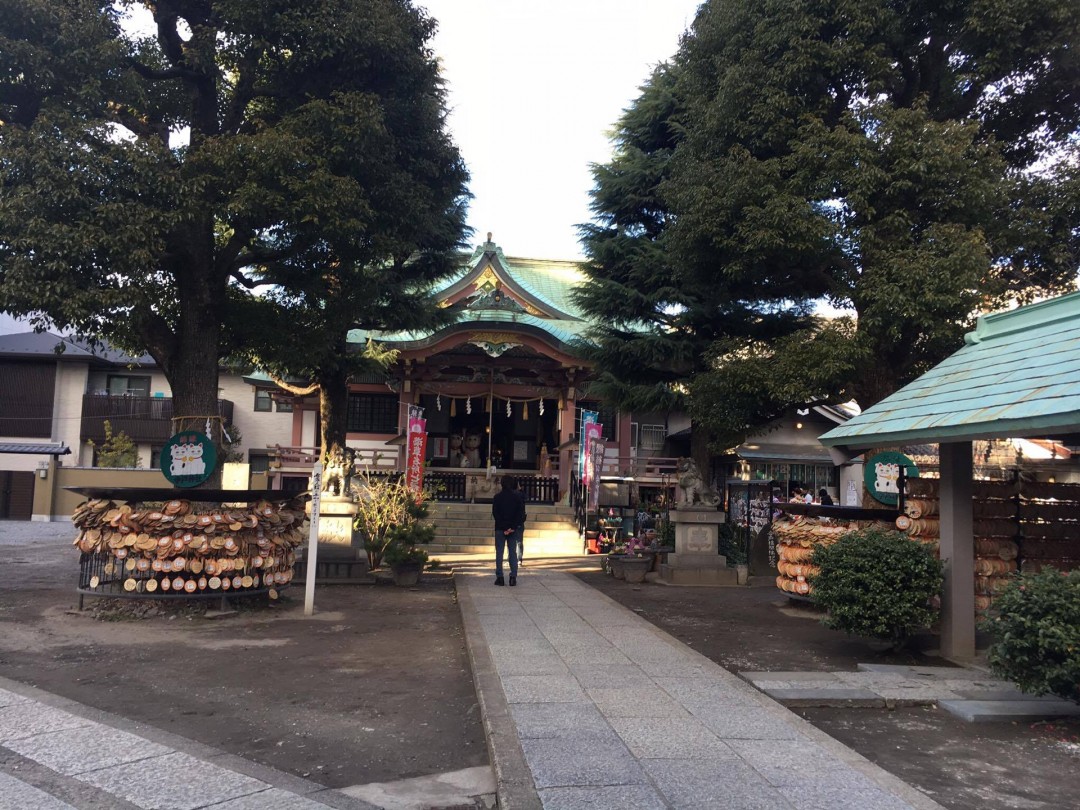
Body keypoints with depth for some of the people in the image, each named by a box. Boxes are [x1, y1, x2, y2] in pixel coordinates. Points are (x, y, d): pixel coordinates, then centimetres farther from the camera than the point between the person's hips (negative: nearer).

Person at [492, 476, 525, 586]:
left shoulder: (497, 497, -3)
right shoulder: (517, 497, 1)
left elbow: (495, 513, -7)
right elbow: (521, 513, -4)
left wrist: (503, 528, -8)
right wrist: (513, 527, -7)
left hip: (500, 528, -1)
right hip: (513, 529, 1)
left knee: (499, 553, 4)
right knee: (513, 553, 6)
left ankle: (499, 577, 1)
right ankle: (513, 577, 2)